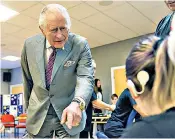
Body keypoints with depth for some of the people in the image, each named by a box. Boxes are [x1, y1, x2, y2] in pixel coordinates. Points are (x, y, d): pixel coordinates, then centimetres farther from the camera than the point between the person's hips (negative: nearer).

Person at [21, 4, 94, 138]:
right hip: (38, 115, 3)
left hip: (68, 114, -2)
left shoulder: (80, 44, -14)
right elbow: (28, 79, 7)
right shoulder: (30, 44, -6)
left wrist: (77, 103, -42)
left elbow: (86, 78, -23)